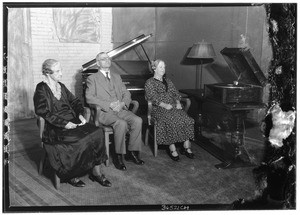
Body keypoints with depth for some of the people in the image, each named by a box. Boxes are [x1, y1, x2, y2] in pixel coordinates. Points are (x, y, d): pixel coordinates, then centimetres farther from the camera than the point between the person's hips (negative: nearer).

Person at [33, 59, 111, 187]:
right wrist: (64, 123, -21)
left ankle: (97, 172, -12)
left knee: (97, 133, -18)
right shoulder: (41, 89, -3)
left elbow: (74, 101, 19)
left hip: (72, 121, 7)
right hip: (55, 128, -6)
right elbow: (43, 111, -14)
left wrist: (80, 114, -2)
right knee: (80, 140, -30)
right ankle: (70, 176, -8)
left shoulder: (61, 86, 19)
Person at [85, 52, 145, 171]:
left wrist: (123, 103, -7)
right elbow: (89, 98, -8)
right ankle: (119, 156, -18)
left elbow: (126, 94, 17)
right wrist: (109, 105, -17)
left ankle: (132, 152, -10)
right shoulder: (92, 78, 6)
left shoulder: (117, 77, 23)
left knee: (137, 120, -21)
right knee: (121, 123, -33)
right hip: (104, 112, -5)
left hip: (120, 110, 5)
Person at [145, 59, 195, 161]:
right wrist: (165, 105, -19)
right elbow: (153, 97, -7)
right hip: (159, 109, -5)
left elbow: (176, 93, 19)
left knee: (187, 120, -21)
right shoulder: (149, 82, 7)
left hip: (173, 106, 5)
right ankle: (172, 149, -26)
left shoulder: (168, 81, 26)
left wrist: (178, 103, -2)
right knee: (170, 121, -34)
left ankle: (186, 147, -17)